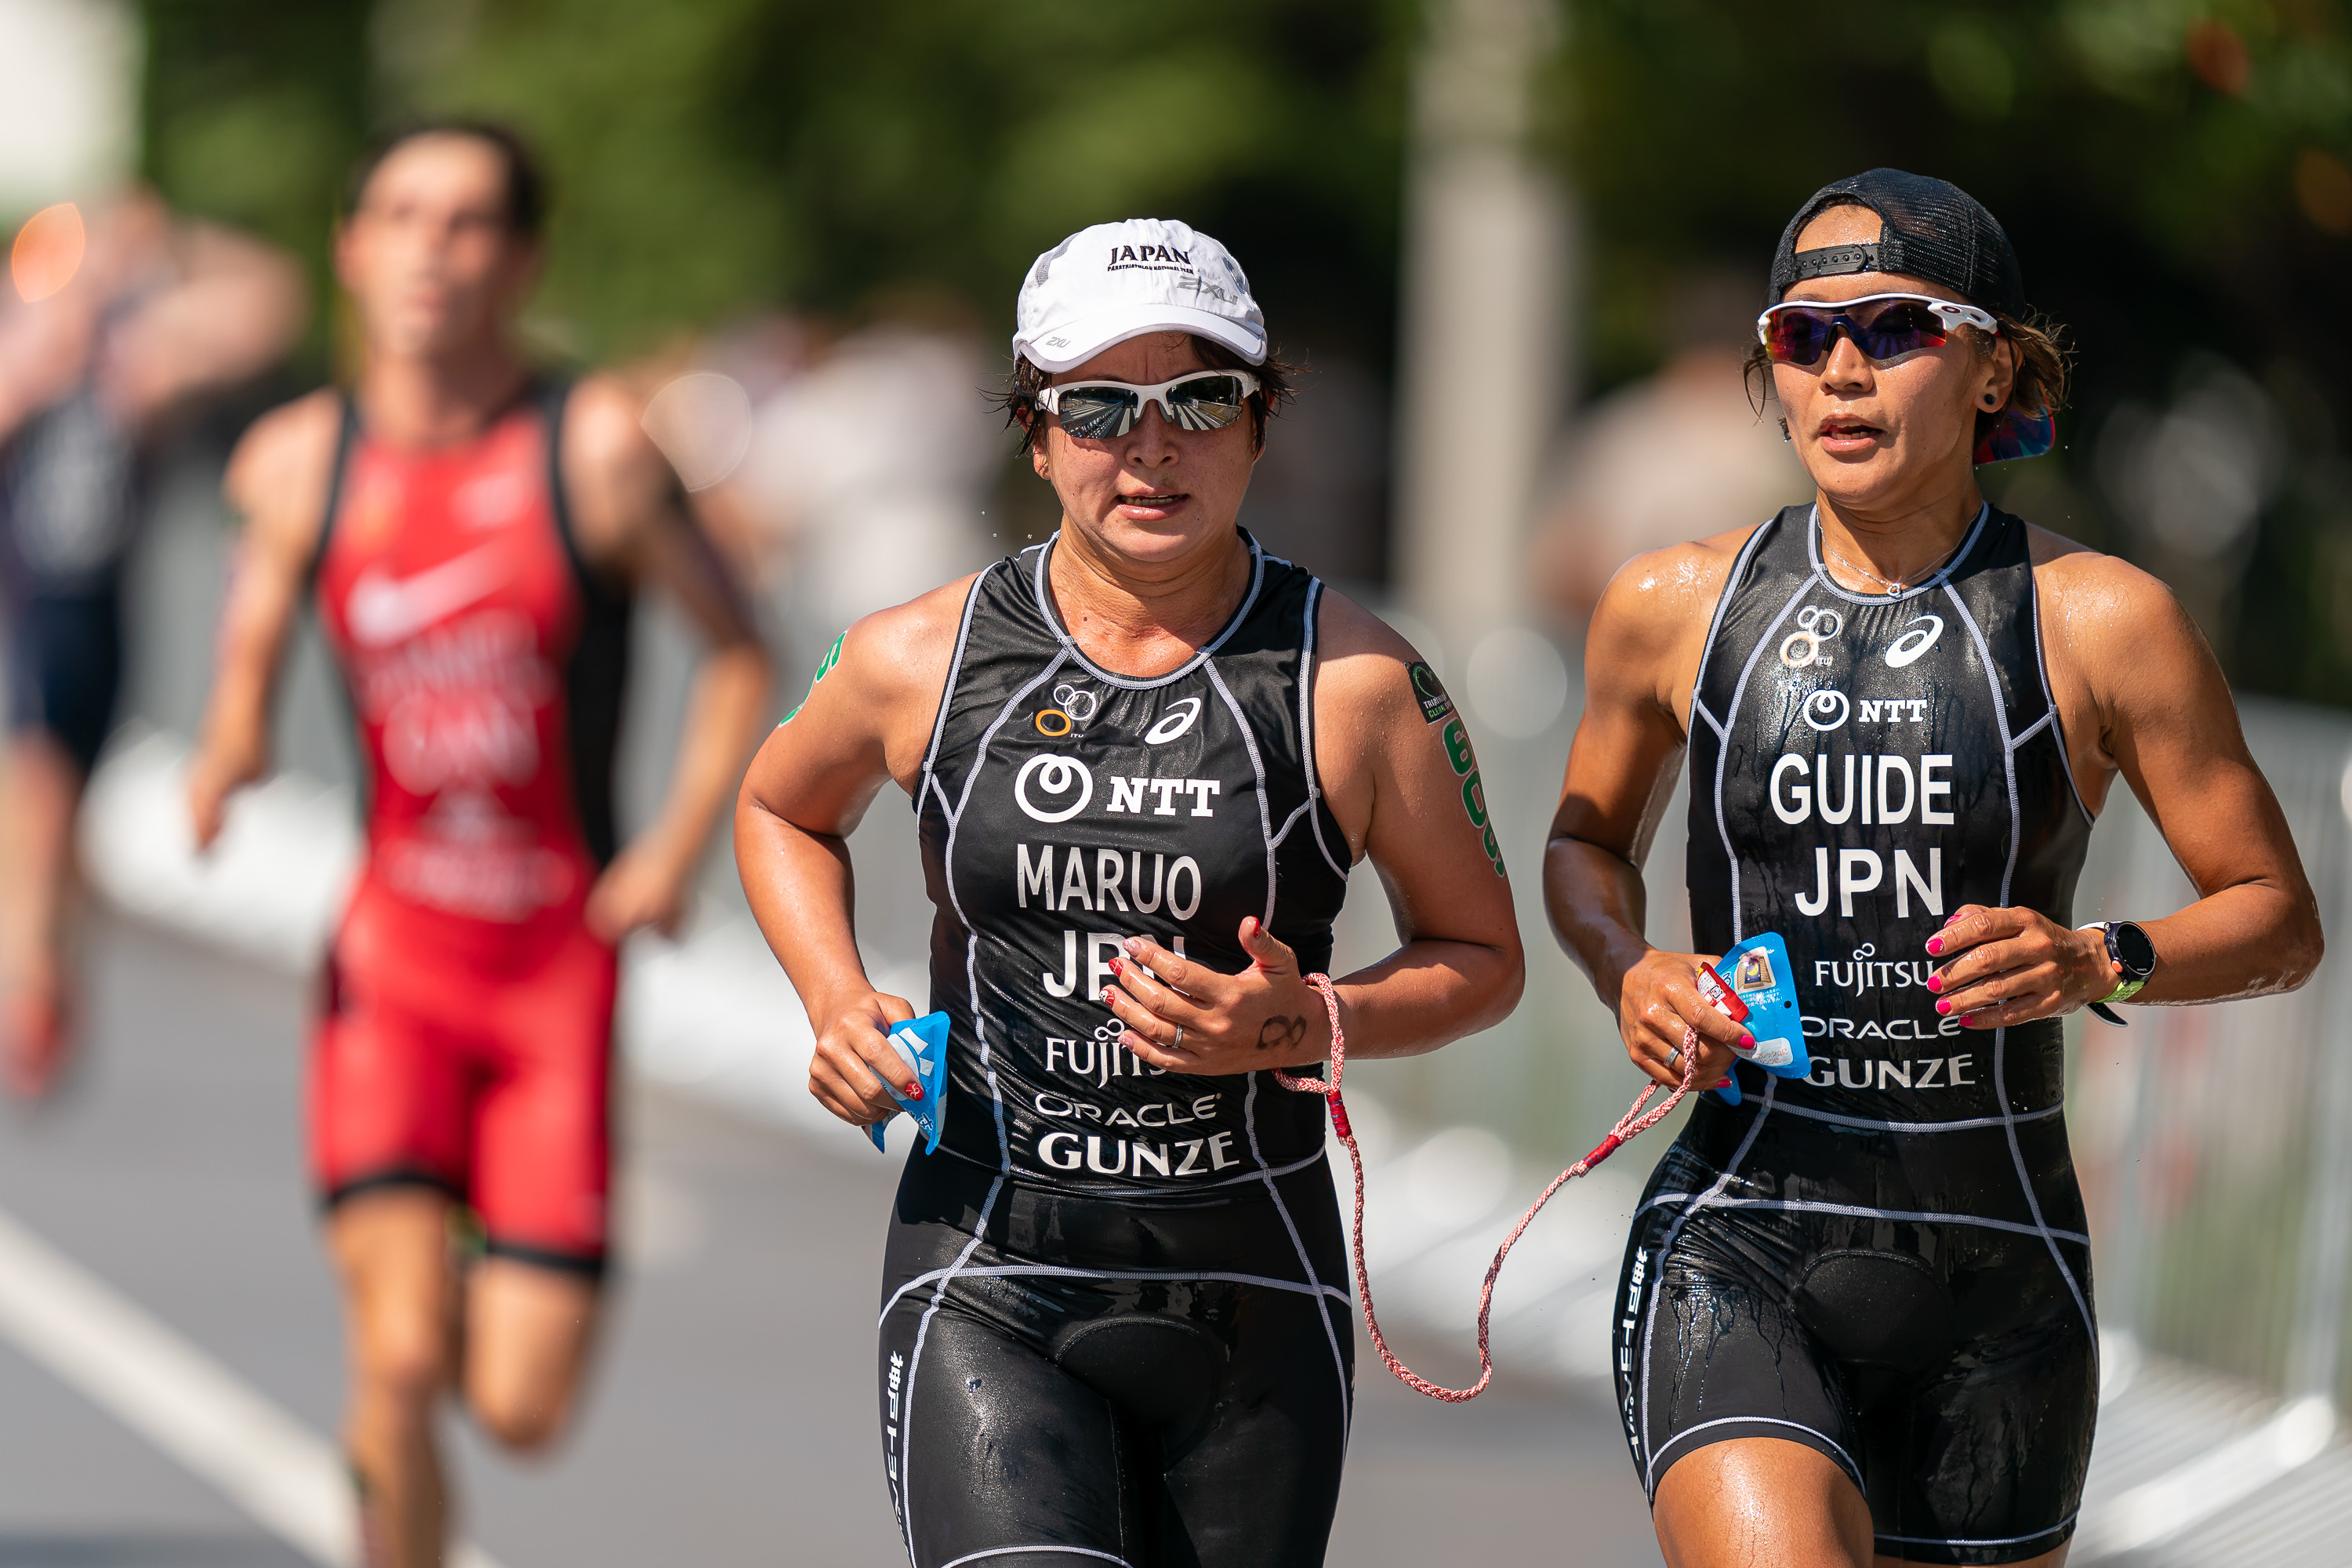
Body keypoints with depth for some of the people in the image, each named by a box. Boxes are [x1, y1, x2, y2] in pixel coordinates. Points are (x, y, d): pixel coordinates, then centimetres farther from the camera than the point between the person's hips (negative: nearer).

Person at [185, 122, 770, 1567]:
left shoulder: (594, 446, -9)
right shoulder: (299, 463, -2)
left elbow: (738, 649, 0)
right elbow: (256, 641, 13)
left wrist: (679, 843, -12)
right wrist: (228, 753, -9)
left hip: (562, 960, -1)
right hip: (394, 953, 1)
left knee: (523, 1412, -3)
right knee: (397, 1368, -15)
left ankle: (502, 1290, 34)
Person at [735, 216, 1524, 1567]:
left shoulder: (1356, 681, -4)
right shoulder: (922, 660, 0)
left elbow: (1482, 958, 6)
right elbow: (783, 809, 21)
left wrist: (1308, 1026, -14)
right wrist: (837, 1002, 3)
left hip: (1251, 1299, 1)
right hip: (986, 1285, -1)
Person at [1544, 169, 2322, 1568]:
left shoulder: (2098, 620, -2)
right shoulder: (1676, 607, 3)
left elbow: (2279, 923, 4)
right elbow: (1588, 842, 22)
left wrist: (2100, 965, -15)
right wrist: (1627, 972, 0)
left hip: (1996, 1286, 1)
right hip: (1739, 1251, -1)